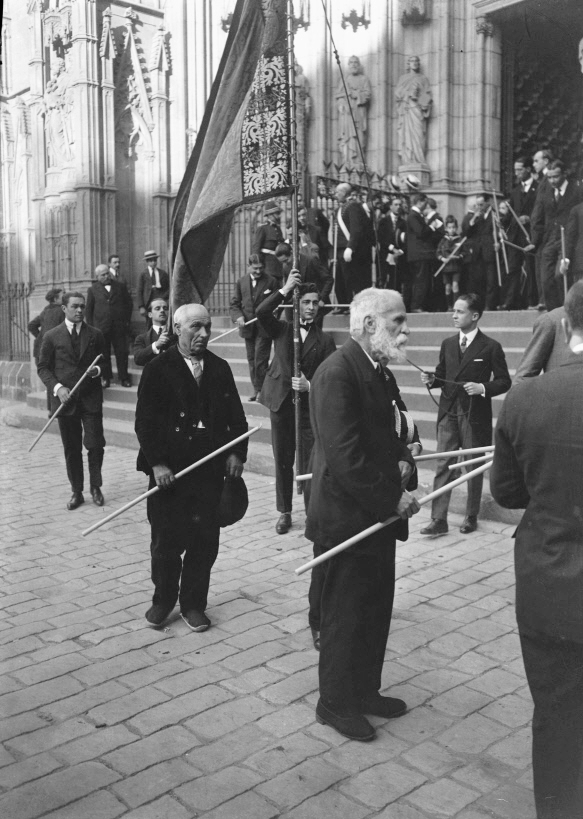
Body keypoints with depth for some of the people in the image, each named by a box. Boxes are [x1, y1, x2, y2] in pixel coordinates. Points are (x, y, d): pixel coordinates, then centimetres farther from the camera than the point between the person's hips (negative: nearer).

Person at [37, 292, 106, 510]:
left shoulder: (95, 335, 6)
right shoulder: (52, 336, 3)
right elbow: (43, 368, 4)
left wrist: (98, 370, -9)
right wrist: (57, 387, -11)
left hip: (91, 399, 0)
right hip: (65, 400, 0)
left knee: (95, 444, -5)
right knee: (71, 449, 8)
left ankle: (95, 486, 17)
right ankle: (76, 492, 19)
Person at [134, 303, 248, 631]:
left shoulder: (220, 368, 9)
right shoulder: (158, 369, -3)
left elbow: (236, 416, 10)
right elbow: (146, 420, -7)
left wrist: (237, 453, -2)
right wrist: (157, 464, -14)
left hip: (211, 469, 3)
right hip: (169, 470, -3)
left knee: (205, 541, 7)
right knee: (167, 540, 7)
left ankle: (193, 604, 23)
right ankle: (163, 599, 29)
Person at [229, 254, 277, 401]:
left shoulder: (271, 282, -2)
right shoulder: (241, 282, 7)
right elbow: (234, 304, 8)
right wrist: (238, 316, -11)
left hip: (264, 328, -4)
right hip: (248, 327, 4)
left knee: (260, 360, -6)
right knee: (251, 360, 11)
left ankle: (261, 390, 4)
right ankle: (256, 389, 21)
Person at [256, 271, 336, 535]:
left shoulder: (324, 340, 4)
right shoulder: (282, 329, 6)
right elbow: (261, 312, -13)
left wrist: (310, 386, -17)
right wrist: (285, 289, -14)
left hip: (310, 406, -1)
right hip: (281, 403, 1)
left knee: (309, 464, -4)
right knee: (282, 461, 10)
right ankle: (285, 512, 23)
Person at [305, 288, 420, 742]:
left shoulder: (374, 370, 10)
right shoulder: (338, 372, -21)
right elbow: (345, 457, -27)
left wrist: (403, 461, -1)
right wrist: (393, 499, -20)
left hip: (376, 516, 10)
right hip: (347, 517, -9)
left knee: (376, 608, 20)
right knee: (345, 614, 7)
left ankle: (365, 690, 38)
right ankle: (336, 703, 26)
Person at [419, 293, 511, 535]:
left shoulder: (491, 347, -5)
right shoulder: (447, 344, 10)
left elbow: (504, 381, -3)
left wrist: (483, 388, -19)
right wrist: (431, 380, -4)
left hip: (475, 414, -4)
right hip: (448, 412, 4)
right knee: (443, 466, 0)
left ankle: (471, 518, 23)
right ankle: (439, 519, 3)